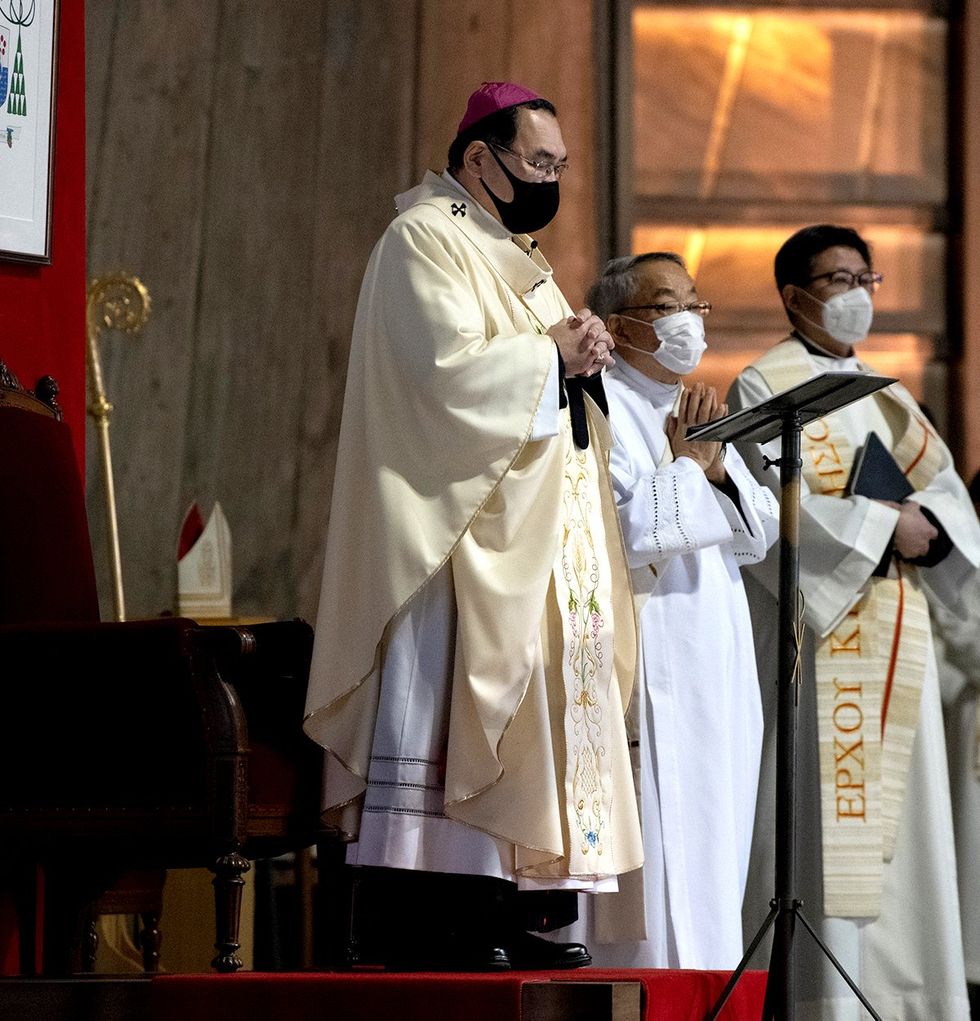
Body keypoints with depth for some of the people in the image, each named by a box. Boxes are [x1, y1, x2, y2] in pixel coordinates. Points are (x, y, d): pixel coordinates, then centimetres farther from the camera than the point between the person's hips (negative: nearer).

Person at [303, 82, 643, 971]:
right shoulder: (424, 242, -7)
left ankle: (501, 914, 5)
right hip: (459, 535, -10)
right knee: (448, 701, -12)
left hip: (535, 538, 10)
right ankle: (428, 927, -12)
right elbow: (449, 368, -20)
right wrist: (554, 351, -10)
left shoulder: (515, 255, 22)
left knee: (520, 710, 5)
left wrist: (582, 357, 3)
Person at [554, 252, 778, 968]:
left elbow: (763, 532, 15)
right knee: (657, 849, -11)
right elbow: (625, 528, -20)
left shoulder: (693, 410, 20)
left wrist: (719, 468, -2)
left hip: (716, 663, 9)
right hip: (647, 660, -9)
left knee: (711, 852, 8)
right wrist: (687, 463, -7)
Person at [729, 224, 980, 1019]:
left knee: (896, 807, 4)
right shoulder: (764, 387, 1)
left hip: (891, 636, 7)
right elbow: (776, 505, -13)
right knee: (822, 810, -12)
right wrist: (884, 525, -14)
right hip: (816, 626, -7)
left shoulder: (887, 397, 21)